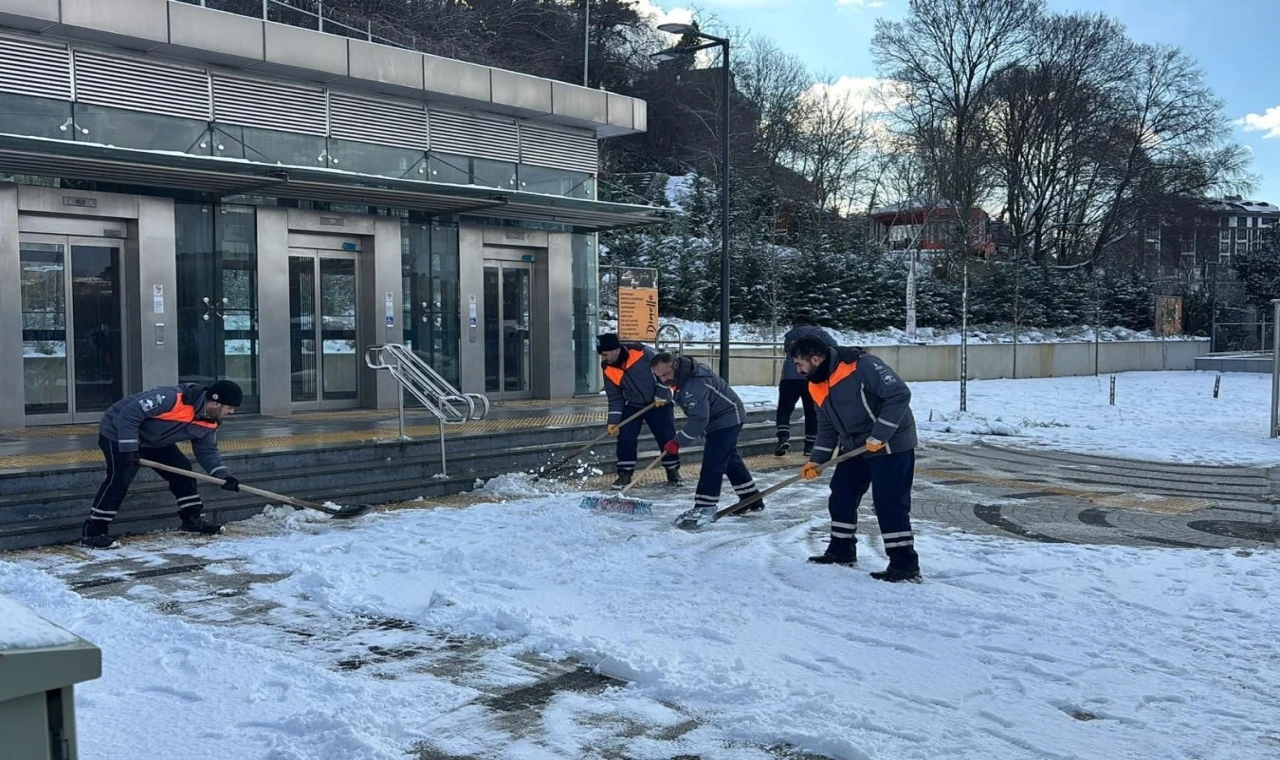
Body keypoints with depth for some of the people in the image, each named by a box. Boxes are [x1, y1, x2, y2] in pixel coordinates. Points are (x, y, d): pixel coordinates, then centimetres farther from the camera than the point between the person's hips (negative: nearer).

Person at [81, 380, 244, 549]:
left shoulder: (210, 422, -10)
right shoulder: (173, 397, -36)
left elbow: (207, 451, 2)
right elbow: (129, 414, -33)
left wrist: (224, 475, -12)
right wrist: (129, 448, -31)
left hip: (153, 440, 8)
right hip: (118, 433, -8)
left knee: (182, 469, 3)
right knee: (120, 479, -19)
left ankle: (192, 519, 15)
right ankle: (92, 532, -14)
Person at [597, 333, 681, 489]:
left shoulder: (642, 353, -26)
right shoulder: (608, 370, -11)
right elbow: (615, 397, -3)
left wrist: (661, 394, -14)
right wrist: (613, 421, -11)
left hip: (659, 403, -3)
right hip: (632, 406, 3)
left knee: (667, 438, 1)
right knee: (625, 438, -9)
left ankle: (673, 471, 19)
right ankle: (625, 473, 4)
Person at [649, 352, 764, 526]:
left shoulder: (694, 383, -34)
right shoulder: (680, 373, -3)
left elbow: (699, 419, -35)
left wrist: (678, 442, -31)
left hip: (727, 418, -11)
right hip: (718, 418, 11)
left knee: (712, 462, -14)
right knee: (730, 460, 17)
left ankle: (705, 508, -11)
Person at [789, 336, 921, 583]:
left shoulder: (861, 366, -23)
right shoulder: (817, 387, 4)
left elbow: (900, 394, -25)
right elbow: (827, 427, 13)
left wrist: (878, 436, -25)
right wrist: (816, 460, 3)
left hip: (891, 445, -9)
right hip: (855, 448, 9)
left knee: (889, 504, -9)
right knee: (841, 497, 12)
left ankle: (905, 566, -2)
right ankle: (841, 551, 28)